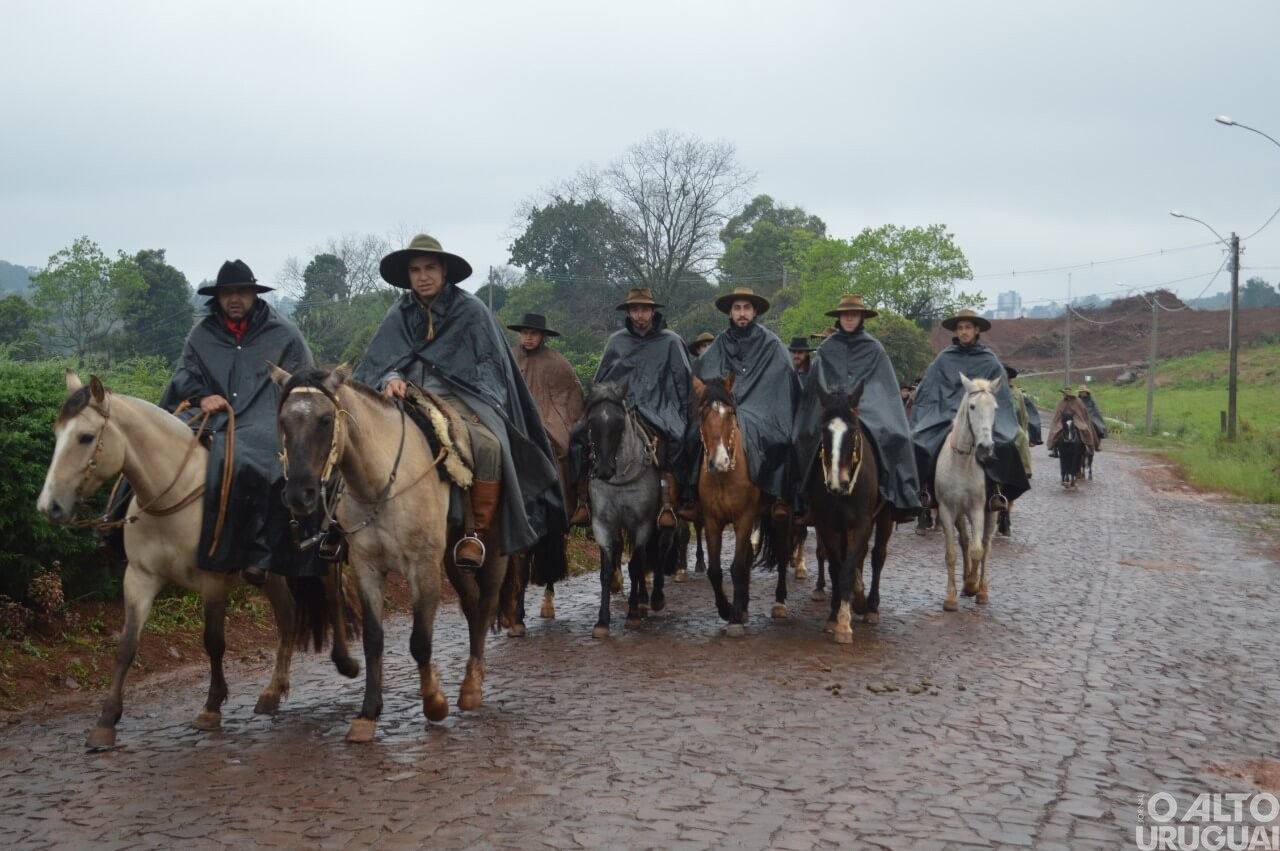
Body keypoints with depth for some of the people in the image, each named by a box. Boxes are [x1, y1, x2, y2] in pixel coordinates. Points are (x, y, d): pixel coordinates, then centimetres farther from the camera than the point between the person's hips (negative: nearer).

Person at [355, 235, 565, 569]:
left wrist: (478, 407, -10)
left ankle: (476, 533, -21)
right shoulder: (399, 314, 12)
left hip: (458, 399, -3)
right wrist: (390, 379, -16)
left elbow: (488, 364, 5)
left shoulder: (470, 310, 4)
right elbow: (380, 361, 8)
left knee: (488, 444, -35)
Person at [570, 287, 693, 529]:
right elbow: (599, 381, 20)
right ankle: (584, 502, -14)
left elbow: (683, 383, 7)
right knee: (582, 434, -18)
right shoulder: (616, 341, 12)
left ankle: (668, 506, -32)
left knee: (673, 441, -33)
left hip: (657, 408, -3)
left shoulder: (670, 342, 4)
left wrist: (680, 416, 0)